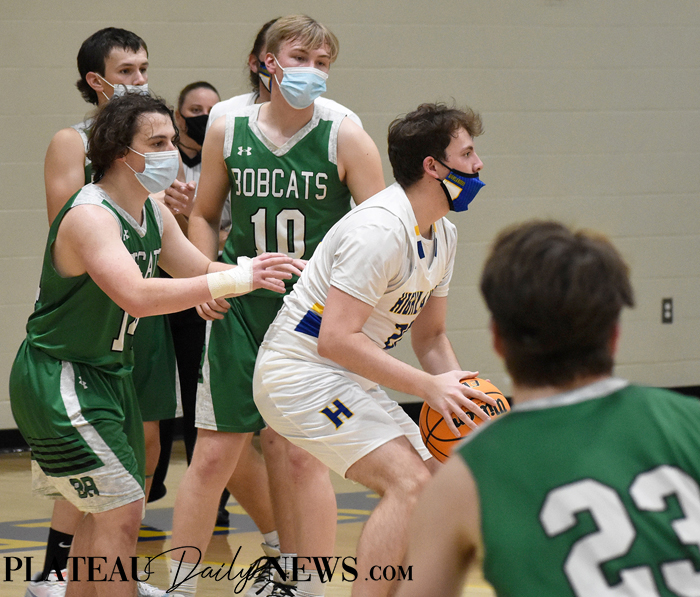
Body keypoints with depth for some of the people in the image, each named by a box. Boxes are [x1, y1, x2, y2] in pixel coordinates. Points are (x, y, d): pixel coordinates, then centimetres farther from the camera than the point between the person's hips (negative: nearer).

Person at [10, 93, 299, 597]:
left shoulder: (154, 214, 4)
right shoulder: (90, 215, -26)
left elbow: (199, 269, 14)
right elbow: (137, 295, -40)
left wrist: (261, 272, -6)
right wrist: (236, 279, -43)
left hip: (109, 374, 10)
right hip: (60, 380, -10)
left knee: (110, 512, 19)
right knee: (121, 511, -14)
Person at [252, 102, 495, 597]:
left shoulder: (443, 235, 7)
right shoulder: (380, 229, -24)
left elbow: (430, 335, 16)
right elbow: (337, 339, -29)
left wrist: (458, 392, -3)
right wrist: (430, 387, -27)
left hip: (345, 379, 10)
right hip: (301, 373, -10)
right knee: (409, 483, -23)